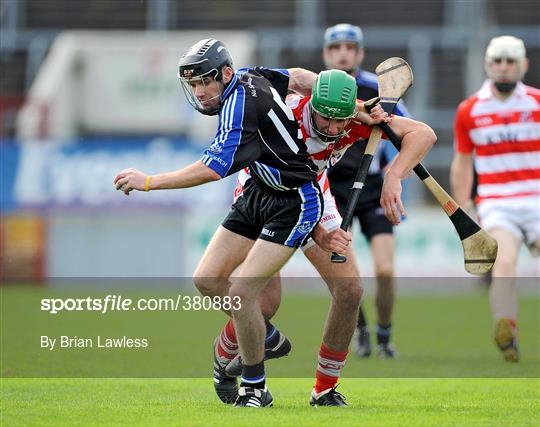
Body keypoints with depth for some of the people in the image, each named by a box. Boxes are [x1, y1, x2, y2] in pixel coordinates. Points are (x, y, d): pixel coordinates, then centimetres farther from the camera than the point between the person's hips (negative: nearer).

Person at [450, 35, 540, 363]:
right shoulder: (469, 111, 7)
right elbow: (462, 164, 16)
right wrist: (462, 211, 12)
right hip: (496, 204, 0)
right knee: (504, 264, -24)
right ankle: (506, 338, -31)